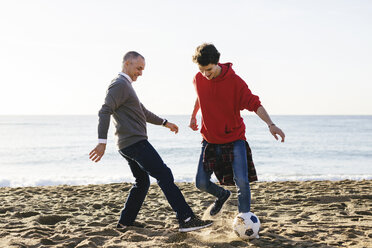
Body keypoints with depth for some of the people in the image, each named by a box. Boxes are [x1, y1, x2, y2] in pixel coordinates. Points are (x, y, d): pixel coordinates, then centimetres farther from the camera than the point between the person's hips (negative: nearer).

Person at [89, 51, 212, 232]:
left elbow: (143, 112, 34)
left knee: (142, 182, 18)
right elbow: (105, 112, -20)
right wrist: (102, 142, -27)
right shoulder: (119, 84, -9)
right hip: (135, 142, -11)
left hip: (128, 145, 11)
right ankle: (186, 220, -17)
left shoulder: (126, 86, 24)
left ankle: (125, 222, 21)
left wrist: (164, 122, 34)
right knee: (164, 176, -13)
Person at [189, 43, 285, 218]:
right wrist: (193, 116, 28)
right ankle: (222, 194, 36)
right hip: (210, 139, 4)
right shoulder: (198, 79, -4)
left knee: (242, 181, -17)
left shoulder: (234, 81, -17)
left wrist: (270, 124, -30)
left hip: (234, 139, -4)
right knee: (201, 183, 3)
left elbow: (254, 104, -18)